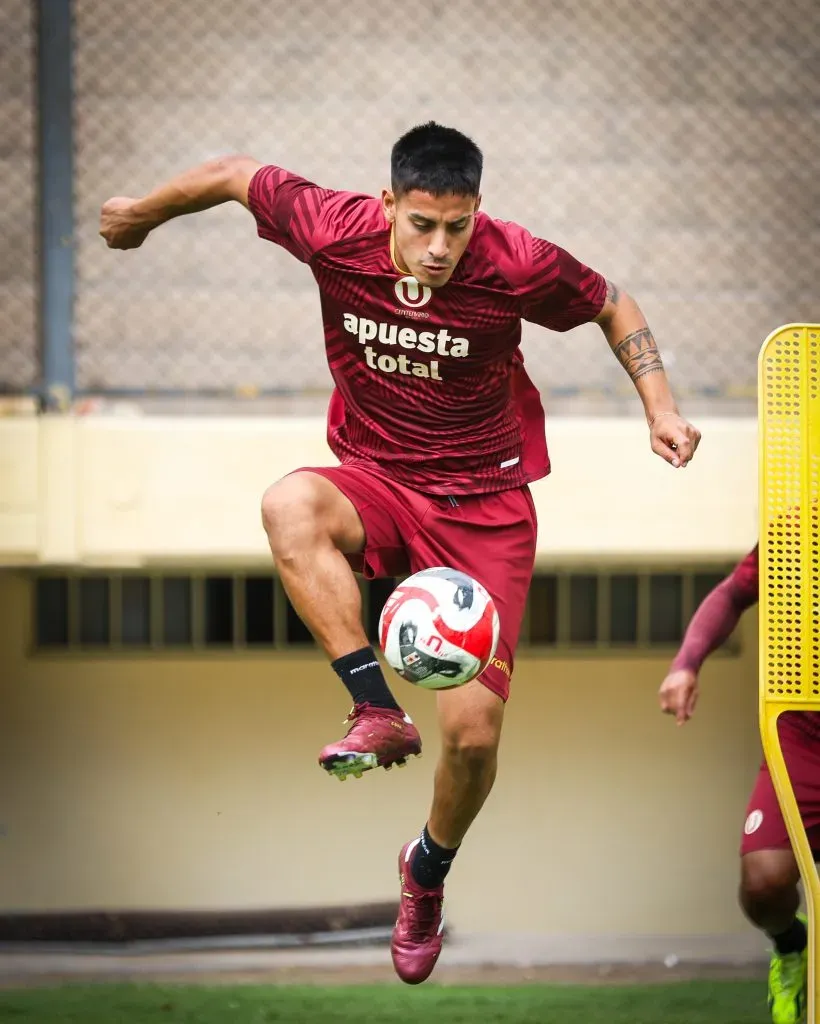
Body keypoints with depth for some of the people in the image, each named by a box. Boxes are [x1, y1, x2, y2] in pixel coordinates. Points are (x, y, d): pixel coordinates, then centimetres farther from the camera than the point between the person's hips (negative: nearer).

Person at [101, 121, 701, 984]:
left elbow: (611, 307, 1)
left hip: (484, 505, -1)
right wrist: (144, 214, 15)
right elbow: (237, 175, 1)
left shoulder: (517, 265, -19)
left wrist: (660, 407, -9)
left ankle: (429, 869, 25)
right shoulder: (334, 232, -17)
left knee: (473, 735, -9)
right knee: (290, 507, -37)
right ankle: (379, 712, -31)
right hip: (375, 482, 1)